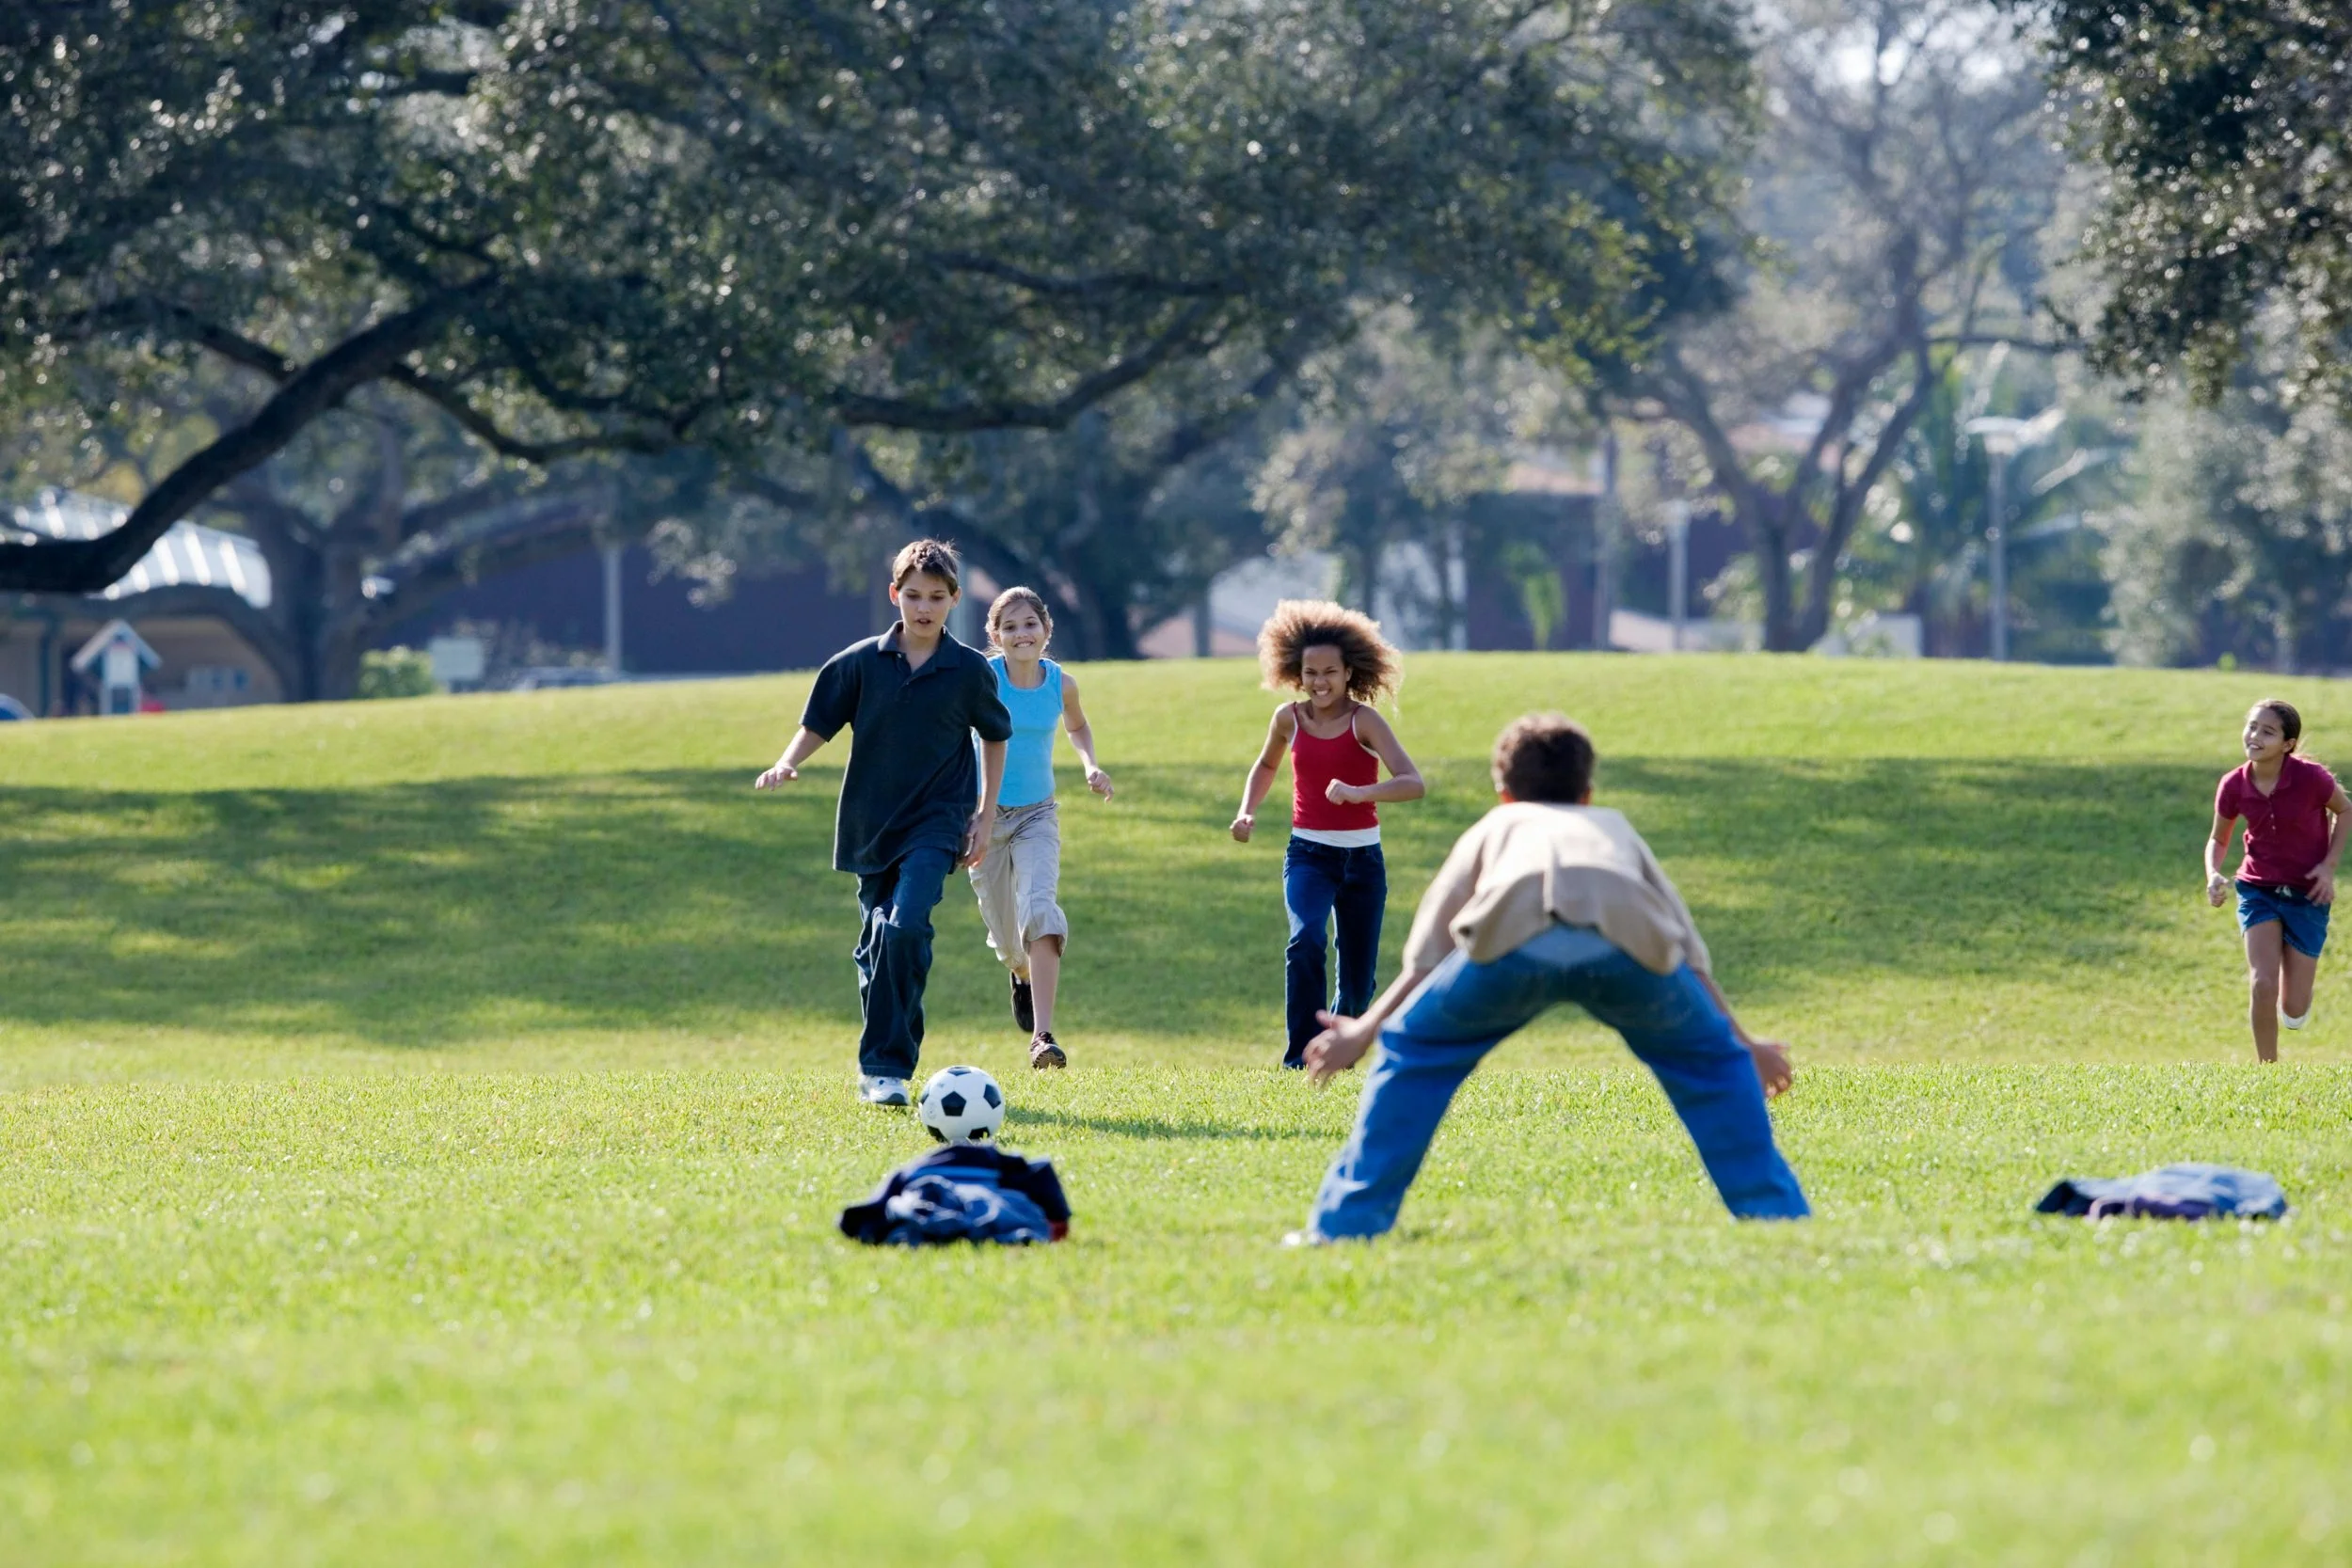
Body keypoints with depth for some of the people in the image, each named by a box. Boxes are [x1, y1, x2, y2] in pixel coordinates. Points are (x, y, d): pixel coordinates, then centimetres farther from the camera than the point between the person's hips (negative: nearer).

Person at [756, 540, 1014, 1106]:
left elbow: (994, 736, 12)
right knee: (875, 947, 9)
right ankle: (876, 1067, 26)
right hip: (870, 825, 3)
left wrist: (985, 817, 11)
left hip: (935, 825, -3)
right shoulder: (861, 662, -1)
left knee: (906, 927, -22)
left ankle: (889, 1066, -19)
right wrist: (787, 764, -16)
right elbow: (818, 725, 5)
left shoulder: (969, 670, -2)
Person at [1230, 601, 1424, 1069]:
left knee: (1358, 977, 6)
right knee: (1305, 942, -27)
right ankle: (1300, 1059, -26)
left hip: (1362, 859, -1)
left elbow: (1413, 784, -25)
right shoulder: (1289, 719, -1)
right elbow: (1266, 765, 22)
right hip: (1309, 855, 1)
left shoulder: (1364, 721, -12)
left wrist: (1357, 793, -40)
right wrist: (1247, 812, 6)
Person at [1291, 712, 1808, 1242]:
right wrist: (1744, 1043, 57)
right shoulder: (1615, 828, 45)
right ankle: (1774, 1212, 22)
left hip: (1512, 933, -1)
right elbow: (1691, 956, 46)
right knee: (1709, 1059, 26)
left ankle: (1347, 1222, 16)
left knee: (1414, 1054, 22)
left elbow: (1427, 958, 34)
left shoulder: (1494, 828, 41)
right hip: (1624, 937, 1)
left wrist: (1365, 1030, 44)